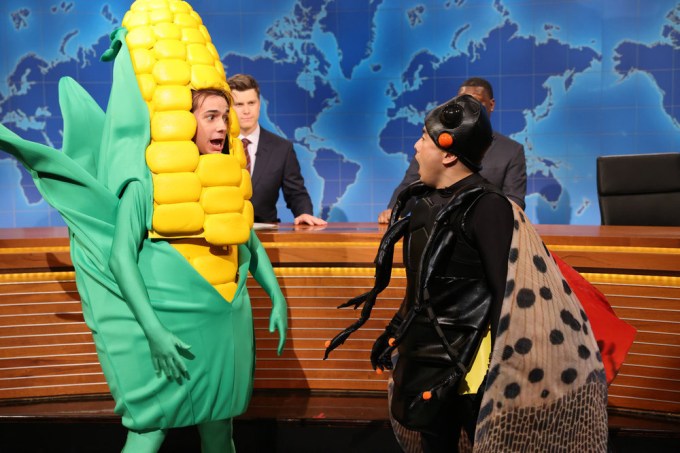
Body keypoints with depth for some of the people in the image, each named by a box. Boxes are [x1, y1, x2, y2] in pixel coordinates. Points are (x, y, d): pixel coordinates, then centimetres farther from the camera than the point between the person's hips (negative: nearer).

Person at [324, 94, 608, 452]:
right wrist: (393, 333, 19)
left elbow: (506, 292, -19)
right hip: (426, 355, 8)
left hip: (469, 362, -7)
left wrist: (495, 367, -20)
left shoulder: (485, 206, -17)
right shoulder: (427, 200, 5)